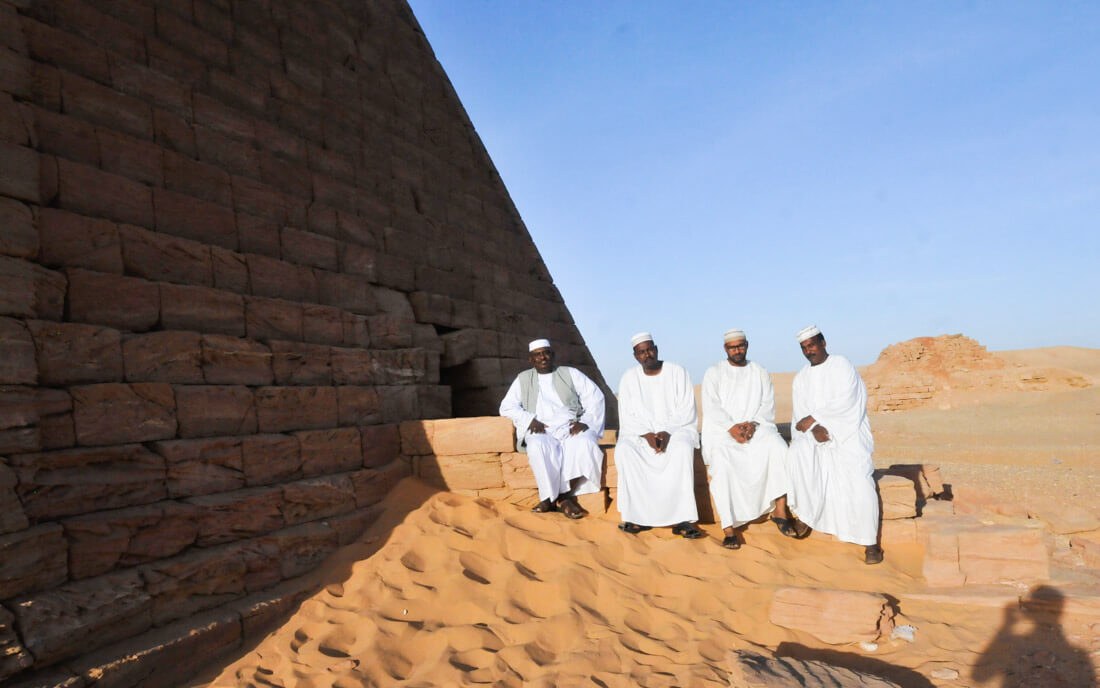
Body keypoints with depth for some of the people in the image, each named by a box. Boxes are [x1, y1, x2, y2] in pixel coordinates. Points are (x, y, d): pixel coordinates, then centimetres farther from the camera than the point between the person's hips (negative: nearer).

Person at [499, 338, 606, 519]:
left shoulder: (571, 374, 16)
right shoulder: (523, 379, 19)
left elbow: (595, 397, 8)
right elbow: (507, 407, 11)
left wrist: (585, 422, -9)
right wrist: (530, 420, -7)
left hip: (571, 427, 0)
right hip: (541, 431, 0)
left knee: (585, 444, -34)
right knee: (539, 447, -37)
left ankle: (565, 496, -22)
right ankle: (551, 496, -23)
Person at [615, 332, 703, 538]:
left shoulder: (677, 372, 0)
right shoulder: (629, 378, 4)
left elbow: (686, 411, -5)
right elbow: (627, 416, 0)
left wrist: (667, 432, -20)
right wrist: (646, 435, -17)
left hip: (676, 429, -1)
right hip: (640, 433, 2)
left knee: (683, 448, -35)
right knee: (623, 450, -30)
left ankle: (681, 519, -32)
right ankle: (639, 516, -26)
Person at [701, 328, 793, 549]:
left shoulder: (759, 372, 17)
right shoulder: (713, 373, 9)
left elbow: (768, 405, 7)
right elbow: (711, 407, -2)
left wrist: (753, 423, -12)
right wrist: (731, 427, -18)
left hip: (757, 427, 2)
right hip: (722, 430, -2)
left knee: (779, 449, -29)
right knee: (721, 463, -33)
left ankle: (780, 512, -20)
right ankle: (729, 528, -31)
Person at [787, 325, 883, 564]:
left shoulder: (842, 365, -2)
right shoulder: (801, 378, 12)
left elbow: (845, 401, -15)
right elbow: (800, 412, 4)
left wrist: (813, 417, -18)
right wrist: (814, 428, -16)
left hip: (848, 432, -4)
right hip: (816, 435, 4)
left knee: (859, 482, -23)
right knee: (796, 454, -28)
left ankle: (871, 543, -8)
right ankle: (806, 514, -18)